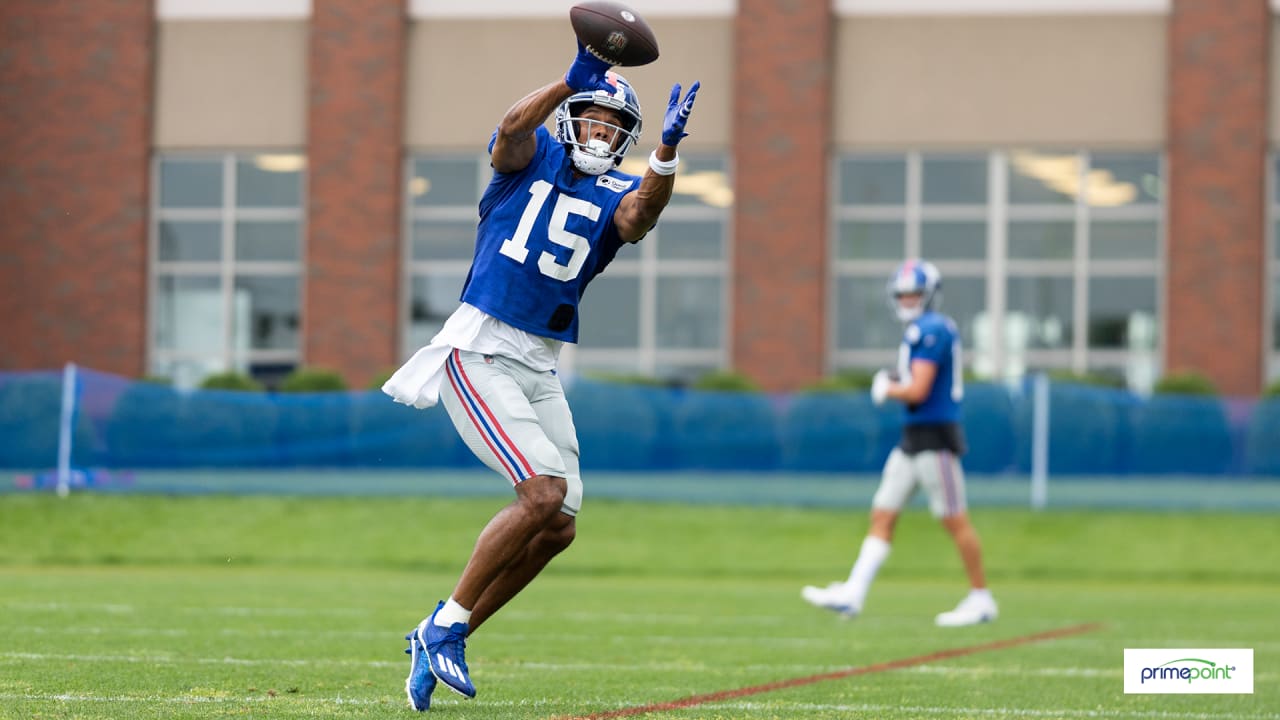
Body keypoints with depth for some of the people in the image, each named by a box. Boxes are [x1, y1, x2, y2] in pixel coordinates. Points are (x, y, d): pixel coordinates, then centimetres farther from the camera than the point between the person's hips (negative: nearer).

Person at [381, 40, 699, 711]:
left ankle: (440, 636, 16)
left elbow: (641, 213, -15)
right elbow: (513, 126, -22)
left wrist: (667, 149, -32)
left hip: (539, 367, 6)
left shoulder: (614, 195, 10)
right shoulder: (532, 157, 2)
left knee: (557, 526, 4)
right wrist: (573, 79, -36)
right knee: (544, 492, -20)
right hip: (479, 350, -6)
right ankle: (446, 625, -8)